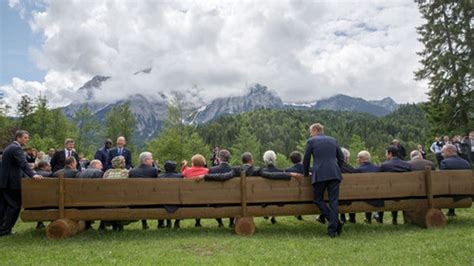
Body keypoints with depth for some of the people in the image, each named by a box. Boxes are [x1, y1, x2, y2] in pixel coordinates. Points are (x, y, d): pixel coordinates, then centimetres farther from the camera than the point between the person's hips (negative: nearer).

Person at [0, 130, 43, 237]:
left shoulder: (10, 147, 18)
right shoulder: (16, 148, -14)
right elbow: (23, 163, -30)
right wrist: (33, 174, -42)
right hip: (11, 181, -10)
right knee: (14, 205, -3)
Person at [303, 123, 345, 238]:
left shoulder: (311, 141, 5)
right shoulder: (332, 140, 17)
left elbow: (306, 160, 6)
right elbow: (341, 158, 20)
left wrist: (306, 173, 20)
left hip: (320, 175, -4)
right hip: (334, 174, 4)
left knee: (318, 199, 8)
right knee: (334, 201, 4)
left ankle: (335, 222, -4)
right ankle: (333, 228, 1)